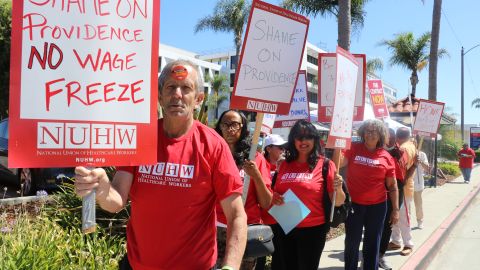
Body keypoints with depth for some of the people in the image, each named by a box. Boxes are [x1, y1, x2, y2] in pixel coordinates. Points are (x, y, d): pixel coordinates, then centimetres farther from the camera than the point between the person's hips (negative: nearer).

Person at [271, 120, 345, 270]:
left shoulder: (325, 164, -7)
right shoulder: (285, 164, 4)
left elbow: (338, 202, -6)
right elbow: (276, 193, 15)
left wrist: (338, 189, -26)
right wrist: (274, 197, -6)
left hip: (312, 229, -3)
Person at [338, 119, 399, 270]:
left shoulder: (386, 157, 0)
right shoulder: (353, 149, -3)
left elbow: (392, 186, 5)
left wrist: (395, 209, 4)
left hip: (377, 206, 1)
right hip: (353, 204, -1)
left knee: (373, 243, 14)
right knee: (352, 243, 11)